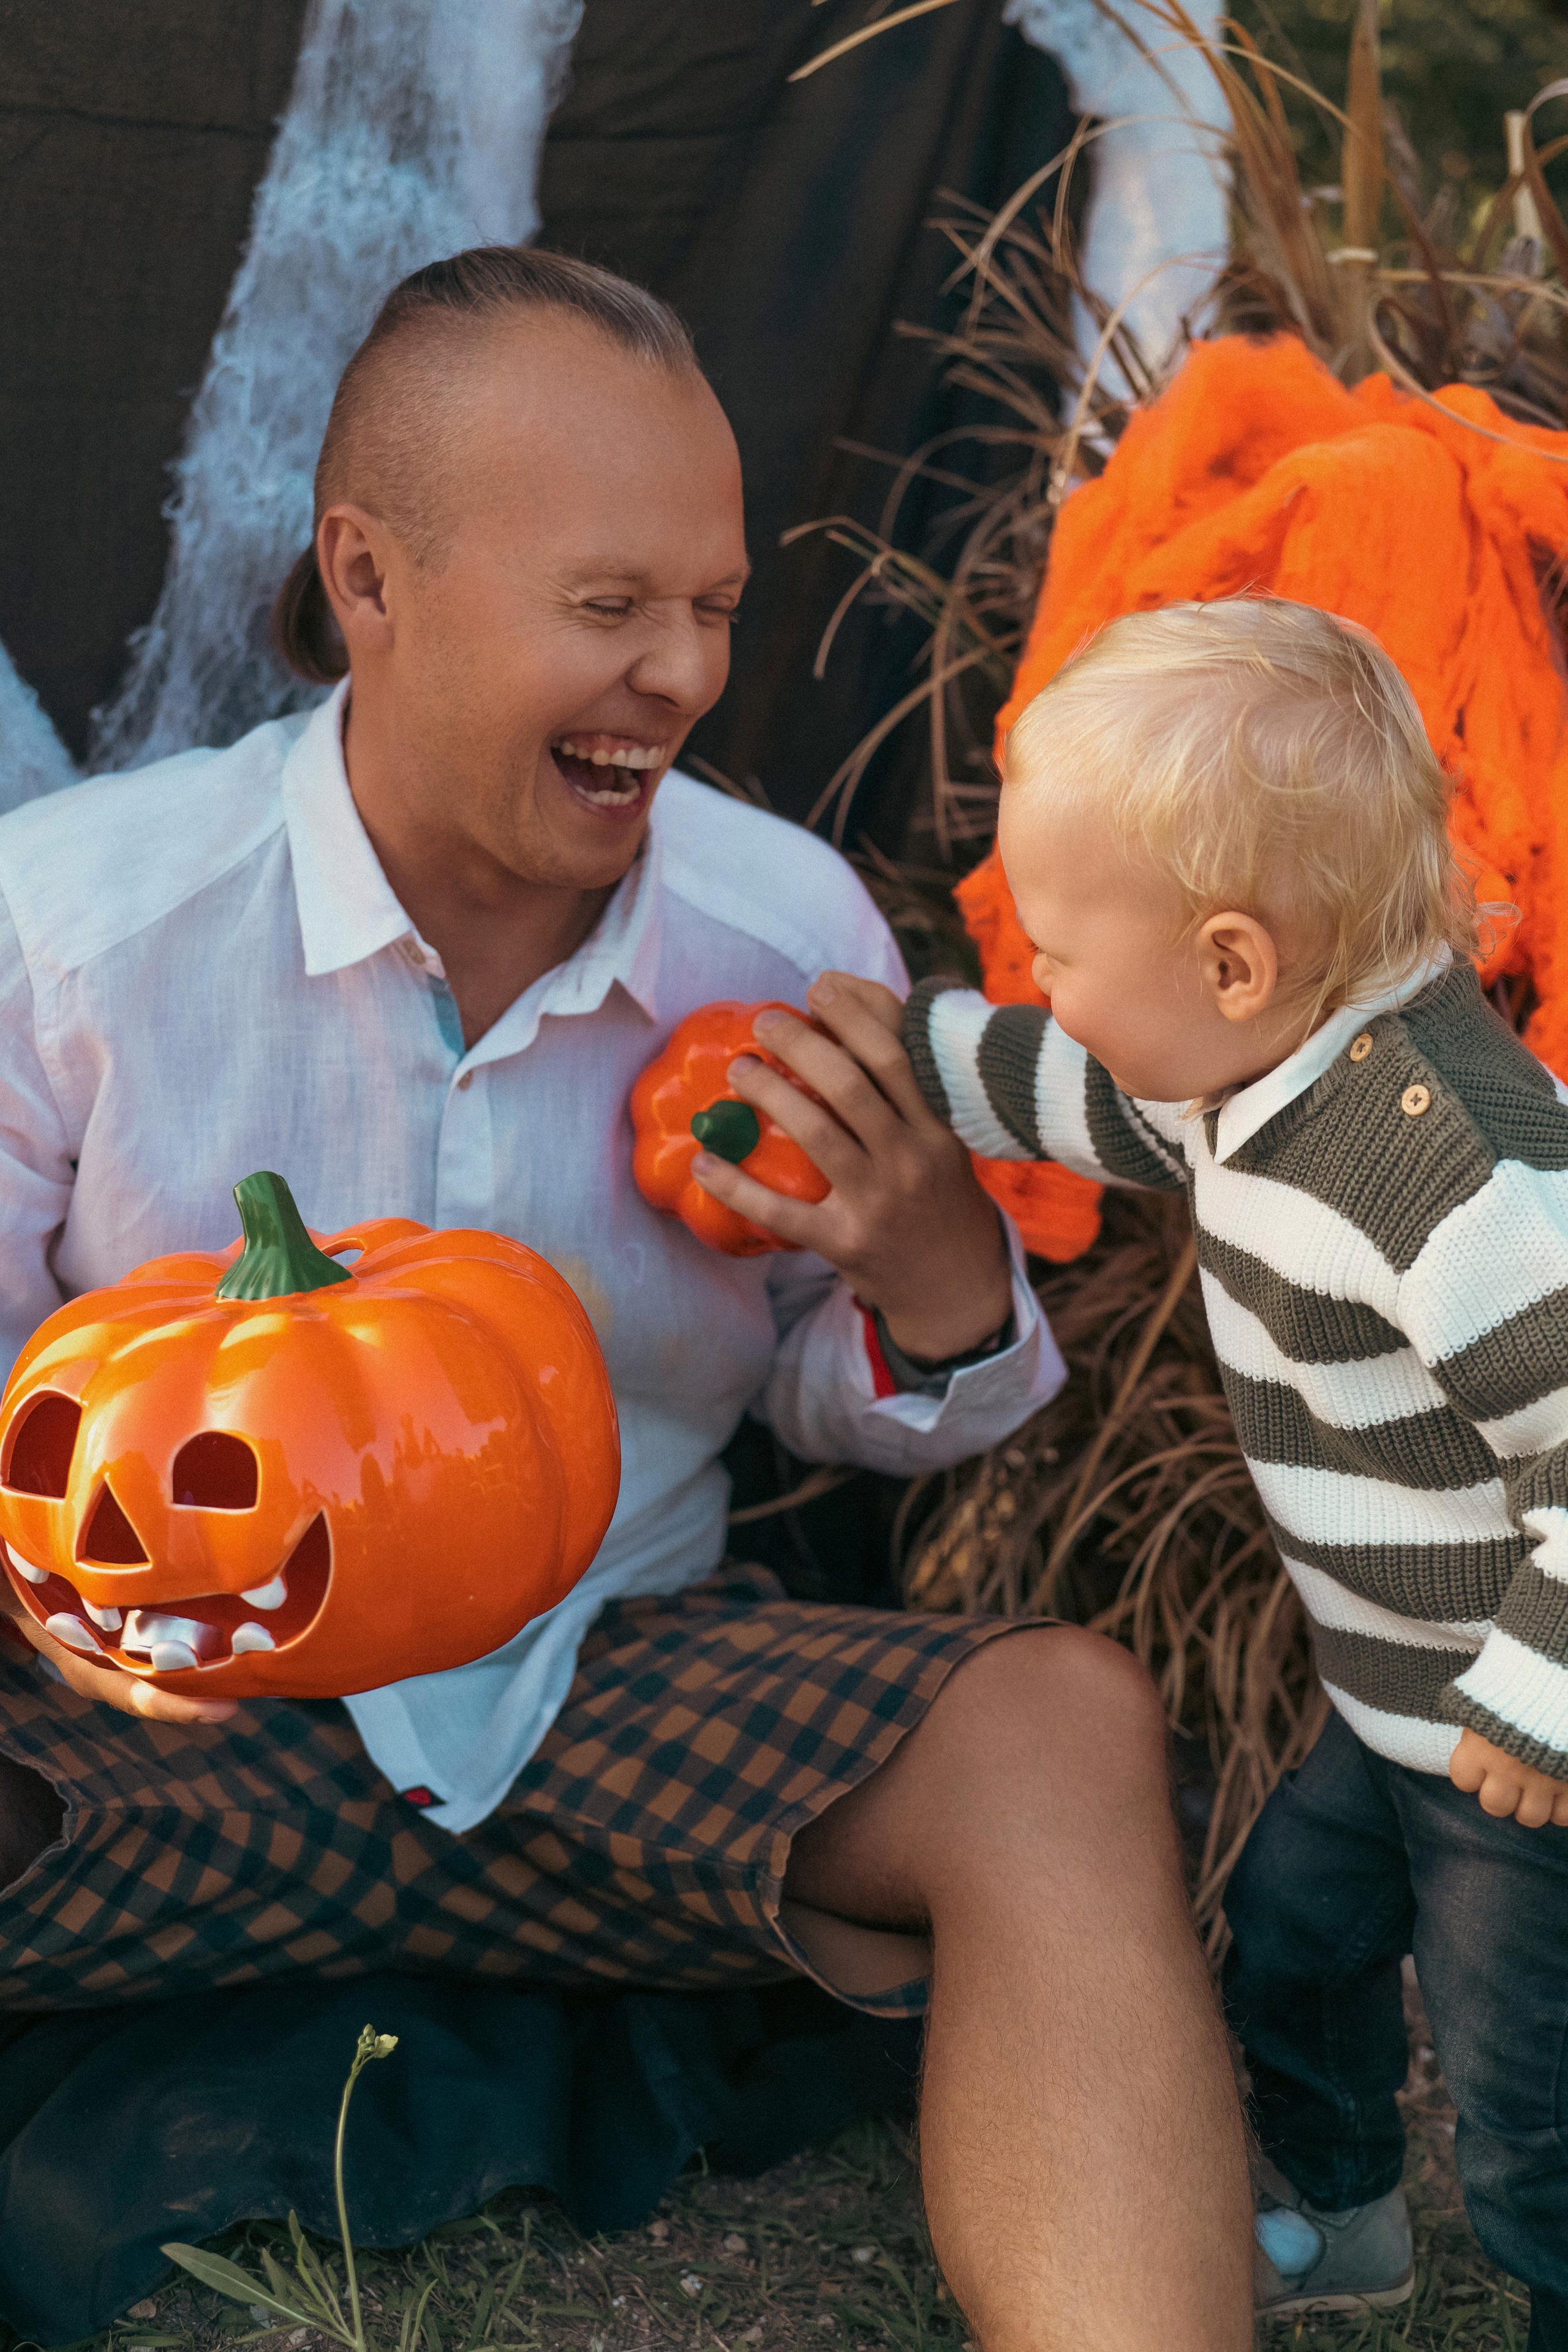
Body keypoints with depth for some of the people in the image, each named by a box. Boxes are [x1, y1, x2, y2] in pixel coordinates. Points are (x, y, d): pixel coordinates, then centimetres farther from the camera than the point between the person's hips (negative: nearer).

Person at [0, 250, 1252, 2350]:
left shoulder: (790, 930, -3)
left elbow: (857, 1422, 9)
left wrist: (939, 1286, -16)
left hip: (618, 1694, 3)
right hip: (171, 1734, -2)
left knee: (1063, 1727, -25)